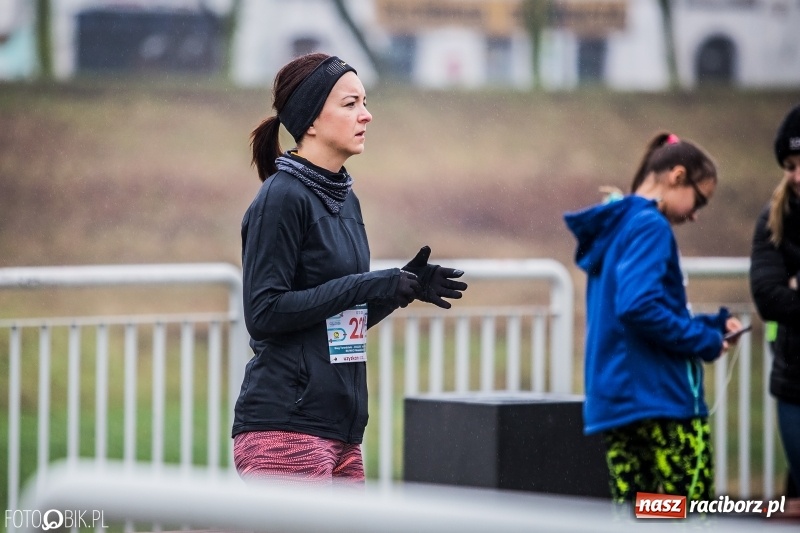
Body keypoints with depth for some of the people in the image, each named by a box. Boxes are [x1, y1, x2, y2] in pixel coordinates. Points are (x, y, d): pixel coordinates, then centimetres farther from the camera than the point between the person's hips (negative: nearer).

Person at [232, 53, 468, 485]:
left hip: (340, 429, 9)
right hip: (286, 429, -8)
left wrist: (405, 287, 6)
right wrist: (367, 286, -17)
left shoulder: (345, 200, 16)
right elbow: (264, 313, -17)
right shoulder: (281, 198, -10)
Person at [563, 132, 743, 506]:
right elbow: (639, 307, -25)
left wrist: (710, 323, 15)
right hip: (662, 398, -9)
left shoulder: (614, 228, 18)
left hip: (613, 401, 9)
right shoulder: (650, 227, -11)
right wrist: (704, 341, -13)